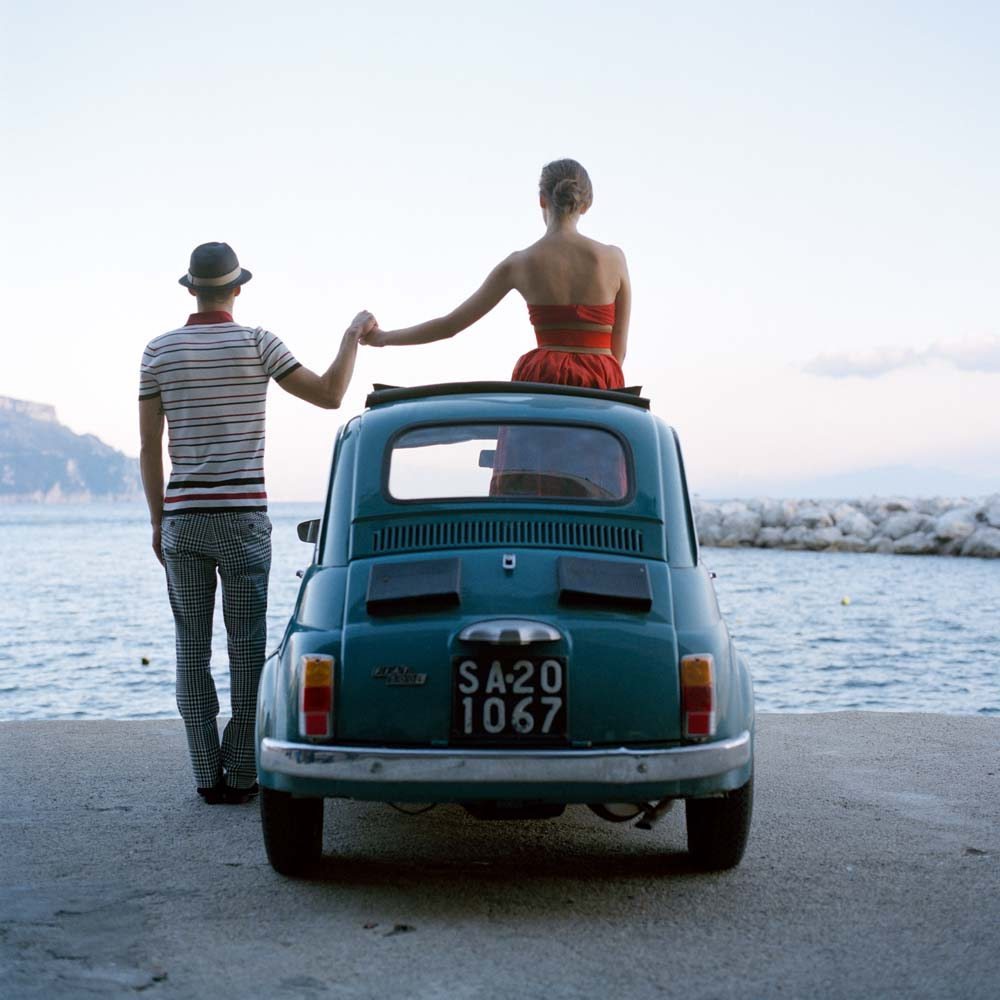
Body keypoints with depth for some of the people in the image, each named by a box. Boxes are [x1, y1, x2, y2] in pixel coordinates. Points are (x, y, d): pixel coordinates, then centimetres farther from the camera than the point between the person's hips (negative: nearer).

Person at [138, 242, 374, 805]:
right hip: (242, 516, -3)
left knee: (192, 647, 6)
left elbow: (149, 446, 6)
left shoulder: (159, 351, 5)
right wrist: (353, 336, 11)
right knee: (247, 644, 3)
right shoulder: (255, 343, -4)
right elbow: (330, 395, -3)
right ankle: (241, 772, 3)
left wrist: (158, 520, 13)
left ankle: (208, 774, 6)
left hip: (181, 518, 3)